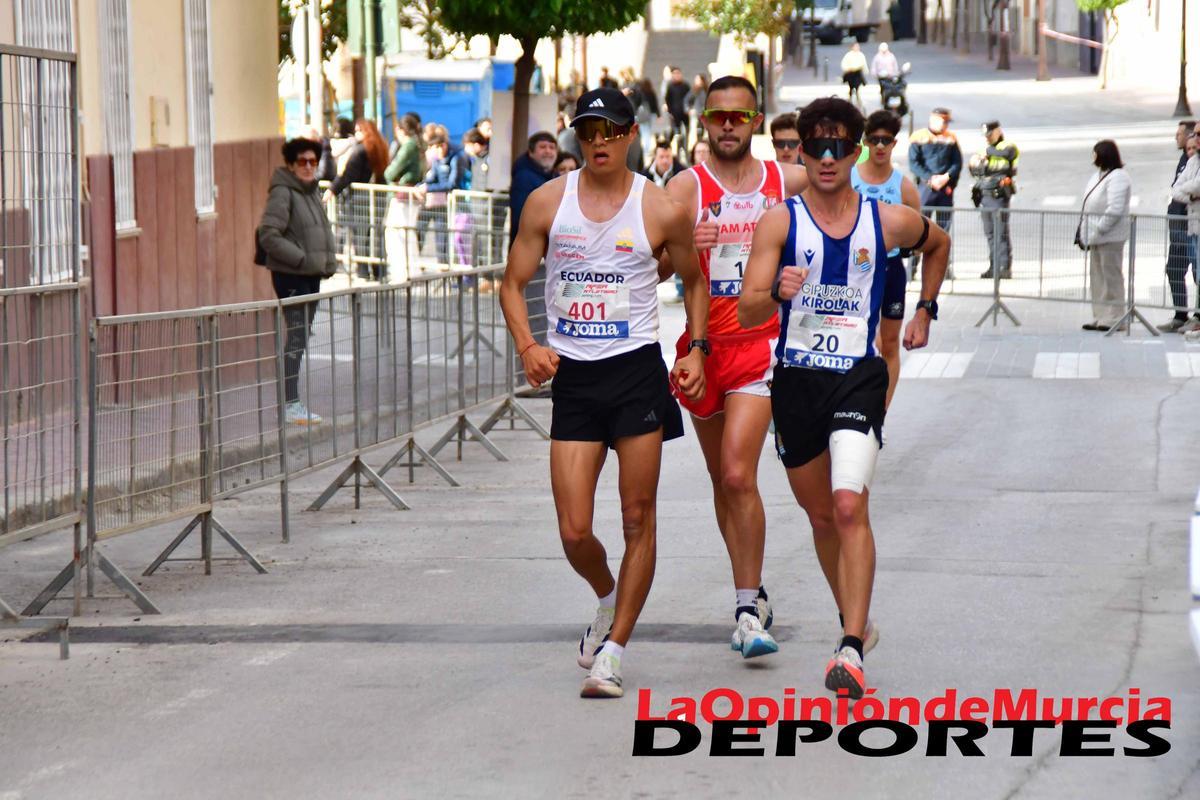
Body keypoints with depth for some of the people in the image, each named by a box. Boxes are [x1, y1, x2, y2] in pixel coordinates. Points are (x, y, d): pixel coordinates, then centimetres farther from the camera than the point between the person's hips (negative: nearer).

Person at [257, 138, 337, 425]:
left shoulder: (312, 192, 14)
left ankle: (294, 403, 19)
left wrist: (329, 259, 9)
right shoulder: (282, 193, -14)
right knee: (296, 337, -10)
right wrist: (302, 258, -22)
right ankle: (290, 404, -8)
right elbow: (269, 236, -20)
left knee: (301, 337, 12)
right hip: (290, 275, -9)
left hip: (312, 275, 9)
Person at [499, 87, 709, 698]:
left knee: (638, 520, -2)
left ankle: (613, 651, 7)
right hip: (572, 376, 1)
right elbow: (513, 284, 8)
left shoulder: (660, 210, -1)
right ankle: (608, 601, 30)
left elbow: (694, 279, 15)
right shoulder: (547, 202, 2)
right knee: (574, 532, -2)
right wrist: (527, 345, -8)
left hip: (638, 371, -1)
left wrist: (696, 349, 4)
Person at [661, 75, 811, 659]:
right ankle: (752, 594, 29)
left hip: (760, 344, -2)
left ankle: (749, 611, -12)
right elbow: (652, 270, -12)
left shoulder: (789, 182, 3)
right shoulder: (685, 188, -3)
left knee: (738, 475, -16)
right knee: (722, 480, 13)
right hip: (703, 346, 2)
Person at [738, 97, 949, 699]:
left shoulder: (887, 221, 2)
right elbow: (746, 314, -9)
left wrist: (925, 311, 22)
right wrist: (778, 293, -29)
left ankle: (852, 650, -24)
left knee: (849, 507, -19)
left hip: (858, 377, -2)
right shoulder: (779, 221, -2)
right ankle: (855, 621, 36)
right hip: (796, 378, 2)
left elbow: (938, 244, 26)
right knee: (821, 514, 14)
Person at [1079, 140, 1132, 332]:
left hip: (1110, 237, -10)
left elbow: (1114, 210, -22)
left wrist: (1098, 230, -21)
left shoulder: (1117, 178, -14)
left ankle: (1114, 317, -1)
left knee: (1111, 276, -5)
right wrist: (1084, 232, 12)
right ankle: (1101, 316, 21)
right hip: (1096, 236, 10)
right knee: (1097, 275, 13)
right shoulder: (1099, 176, 16)